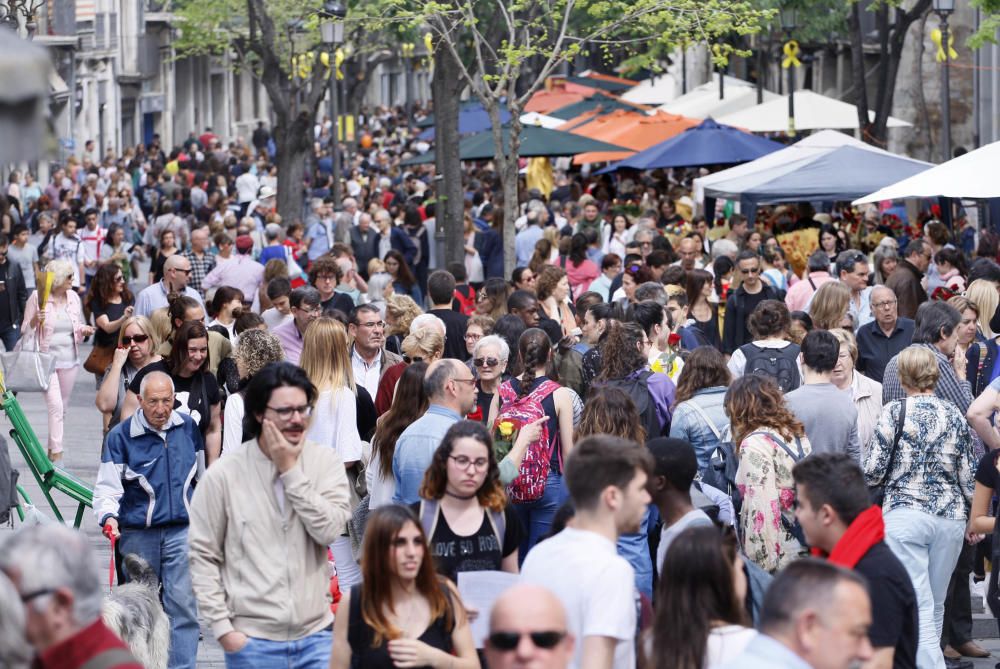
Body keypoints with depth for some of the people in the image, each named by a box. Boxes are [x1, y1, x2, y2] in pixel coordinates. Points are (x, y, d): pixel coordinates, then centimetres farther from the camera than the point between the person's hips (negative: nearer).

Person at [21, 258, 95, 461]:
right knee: (55, 405, -16)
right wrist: (35, 320, -23)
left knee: (62, 407, 11)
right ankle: (57, 453, -17)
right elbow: (25, 330, -3)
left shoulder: (73, 297, 7)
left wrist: (84, 330, -4)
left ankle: (52, 450, 23)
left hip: (69, 359, 5)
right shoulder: (38, 298, -7)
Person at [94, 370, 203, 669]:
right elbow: (107, 486, -8)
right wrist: (108, 517, -27)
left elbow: (201, 476, 18)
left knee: (183, 604, -7)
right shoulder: (120, 436, -6)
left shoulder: (188, 427, 4)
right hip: (138, 534, -1)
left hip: (182, 530, 1)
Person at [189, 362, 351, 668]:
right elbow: (203, 555, -1)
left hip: (316, 635, 1)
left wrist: (291, 471, -12)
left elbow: (330, 530, -12)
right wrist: (222, 628, -6)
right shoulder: (224, 475, -3)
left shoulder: (324, 461, 1)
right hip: (253, 641, -1)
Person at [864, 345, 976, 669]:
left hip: (906, 513, -4)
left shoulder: (895, 411, -5)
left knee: (918, 608, -7)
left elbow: (873, 471, -6)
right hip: (951, 517, 4)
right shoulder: (955, 415, 6)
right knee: (936, 606, 15)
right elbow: (968, 473, 10)